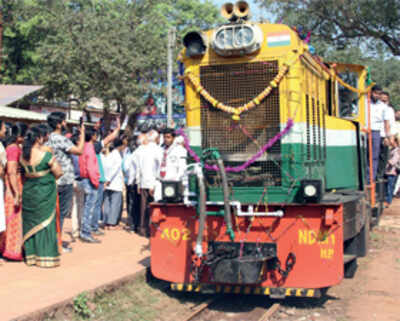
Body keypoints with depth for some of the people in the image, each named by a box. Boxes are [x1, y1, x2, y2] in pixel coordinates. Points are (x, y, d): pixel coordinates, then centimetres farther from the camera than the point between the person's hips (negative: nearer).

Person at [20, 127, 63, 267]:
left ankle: (31, 255, 18)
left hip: (28, 192, 5)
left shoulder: (23, 155, -1)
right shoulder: (45, 155, -17)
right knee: (45, 223, 3)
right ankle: (46, 257, 7)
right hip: (45, 193, -5)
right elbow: (59, 173, -12)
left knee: (30, 224, 13)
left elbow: (24, 173, 8)